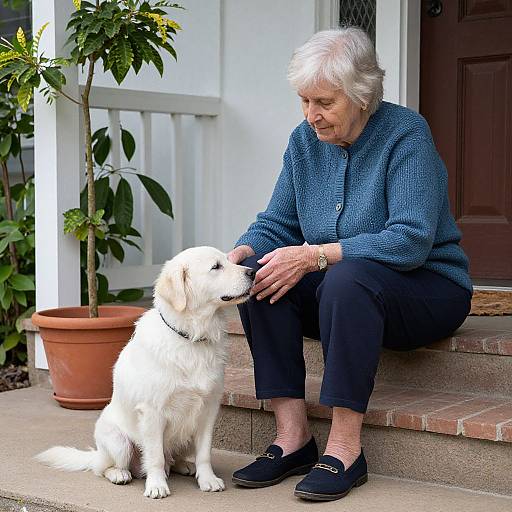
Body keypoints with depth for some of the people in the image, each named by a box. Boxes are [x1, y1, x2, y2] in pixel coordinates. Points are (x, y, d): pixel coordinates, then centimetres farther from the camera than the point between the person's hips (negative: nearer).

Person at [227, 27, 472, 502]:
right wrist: (242, 251, -18)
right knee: (257, 271, -19)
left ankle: (345, 447, -29)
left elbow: (411, 240, -27)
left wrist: (315, 255, -32)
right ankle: (293, 435, -20)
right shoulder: (305, 141, 2)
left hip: (427, 286, -6)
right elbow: (276, 224, 6)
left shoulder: (405, 134, -16)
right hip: (337, 289, 6)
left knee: (347, 278, -37)